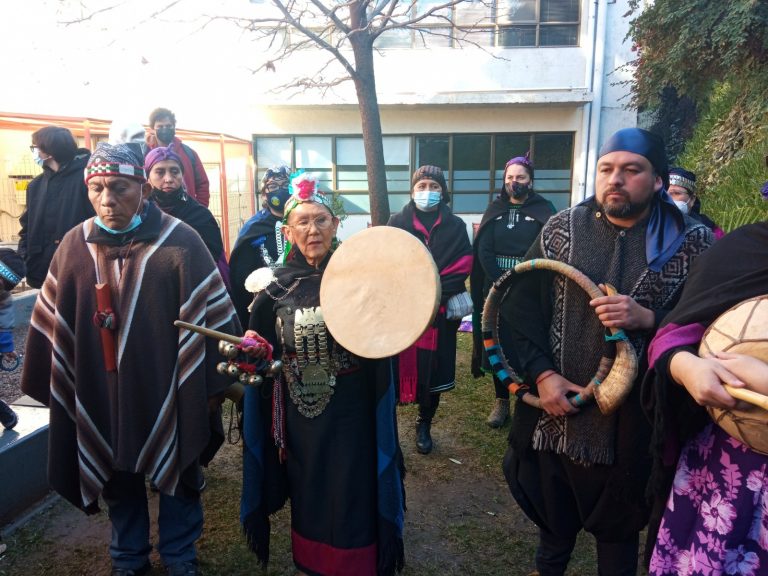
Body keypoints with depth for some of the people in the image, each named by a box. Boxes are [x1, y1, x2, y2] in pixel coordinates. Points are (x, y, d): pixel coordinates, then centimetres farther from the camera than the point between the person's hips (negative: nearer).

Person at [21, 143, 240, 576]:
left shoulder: (180, 242, -11)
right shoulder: (75, 245, 1)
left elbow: (214, 316, -10)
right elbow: (53, 324, 7)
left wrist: (213, 386, -9)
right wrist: (50, 386, 9)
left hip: (167, 394, -3)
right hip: (101, 397, 3)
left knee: (179, 477, 14)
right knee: (117, 481, 19)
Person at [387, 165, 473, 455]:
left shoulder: (455, 226, 8)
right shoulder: (397, 222, 6)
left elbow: (462, 266, -2)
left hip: (440, 312, 1)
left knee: (434, 370, 6)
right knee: (399, 367, -2)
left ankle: (424, 425, 25)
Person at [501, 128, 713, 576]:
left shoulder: (693, 243, -4)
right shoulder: (561, 230, -1)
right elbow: (521, 308, -2)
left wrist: (647, 318, -22)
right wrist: (541, 374, -13)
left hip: (634, 422, -1)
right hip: (555, 410, 2)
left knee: (620, 524, 19)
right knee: (553, 516, 23)